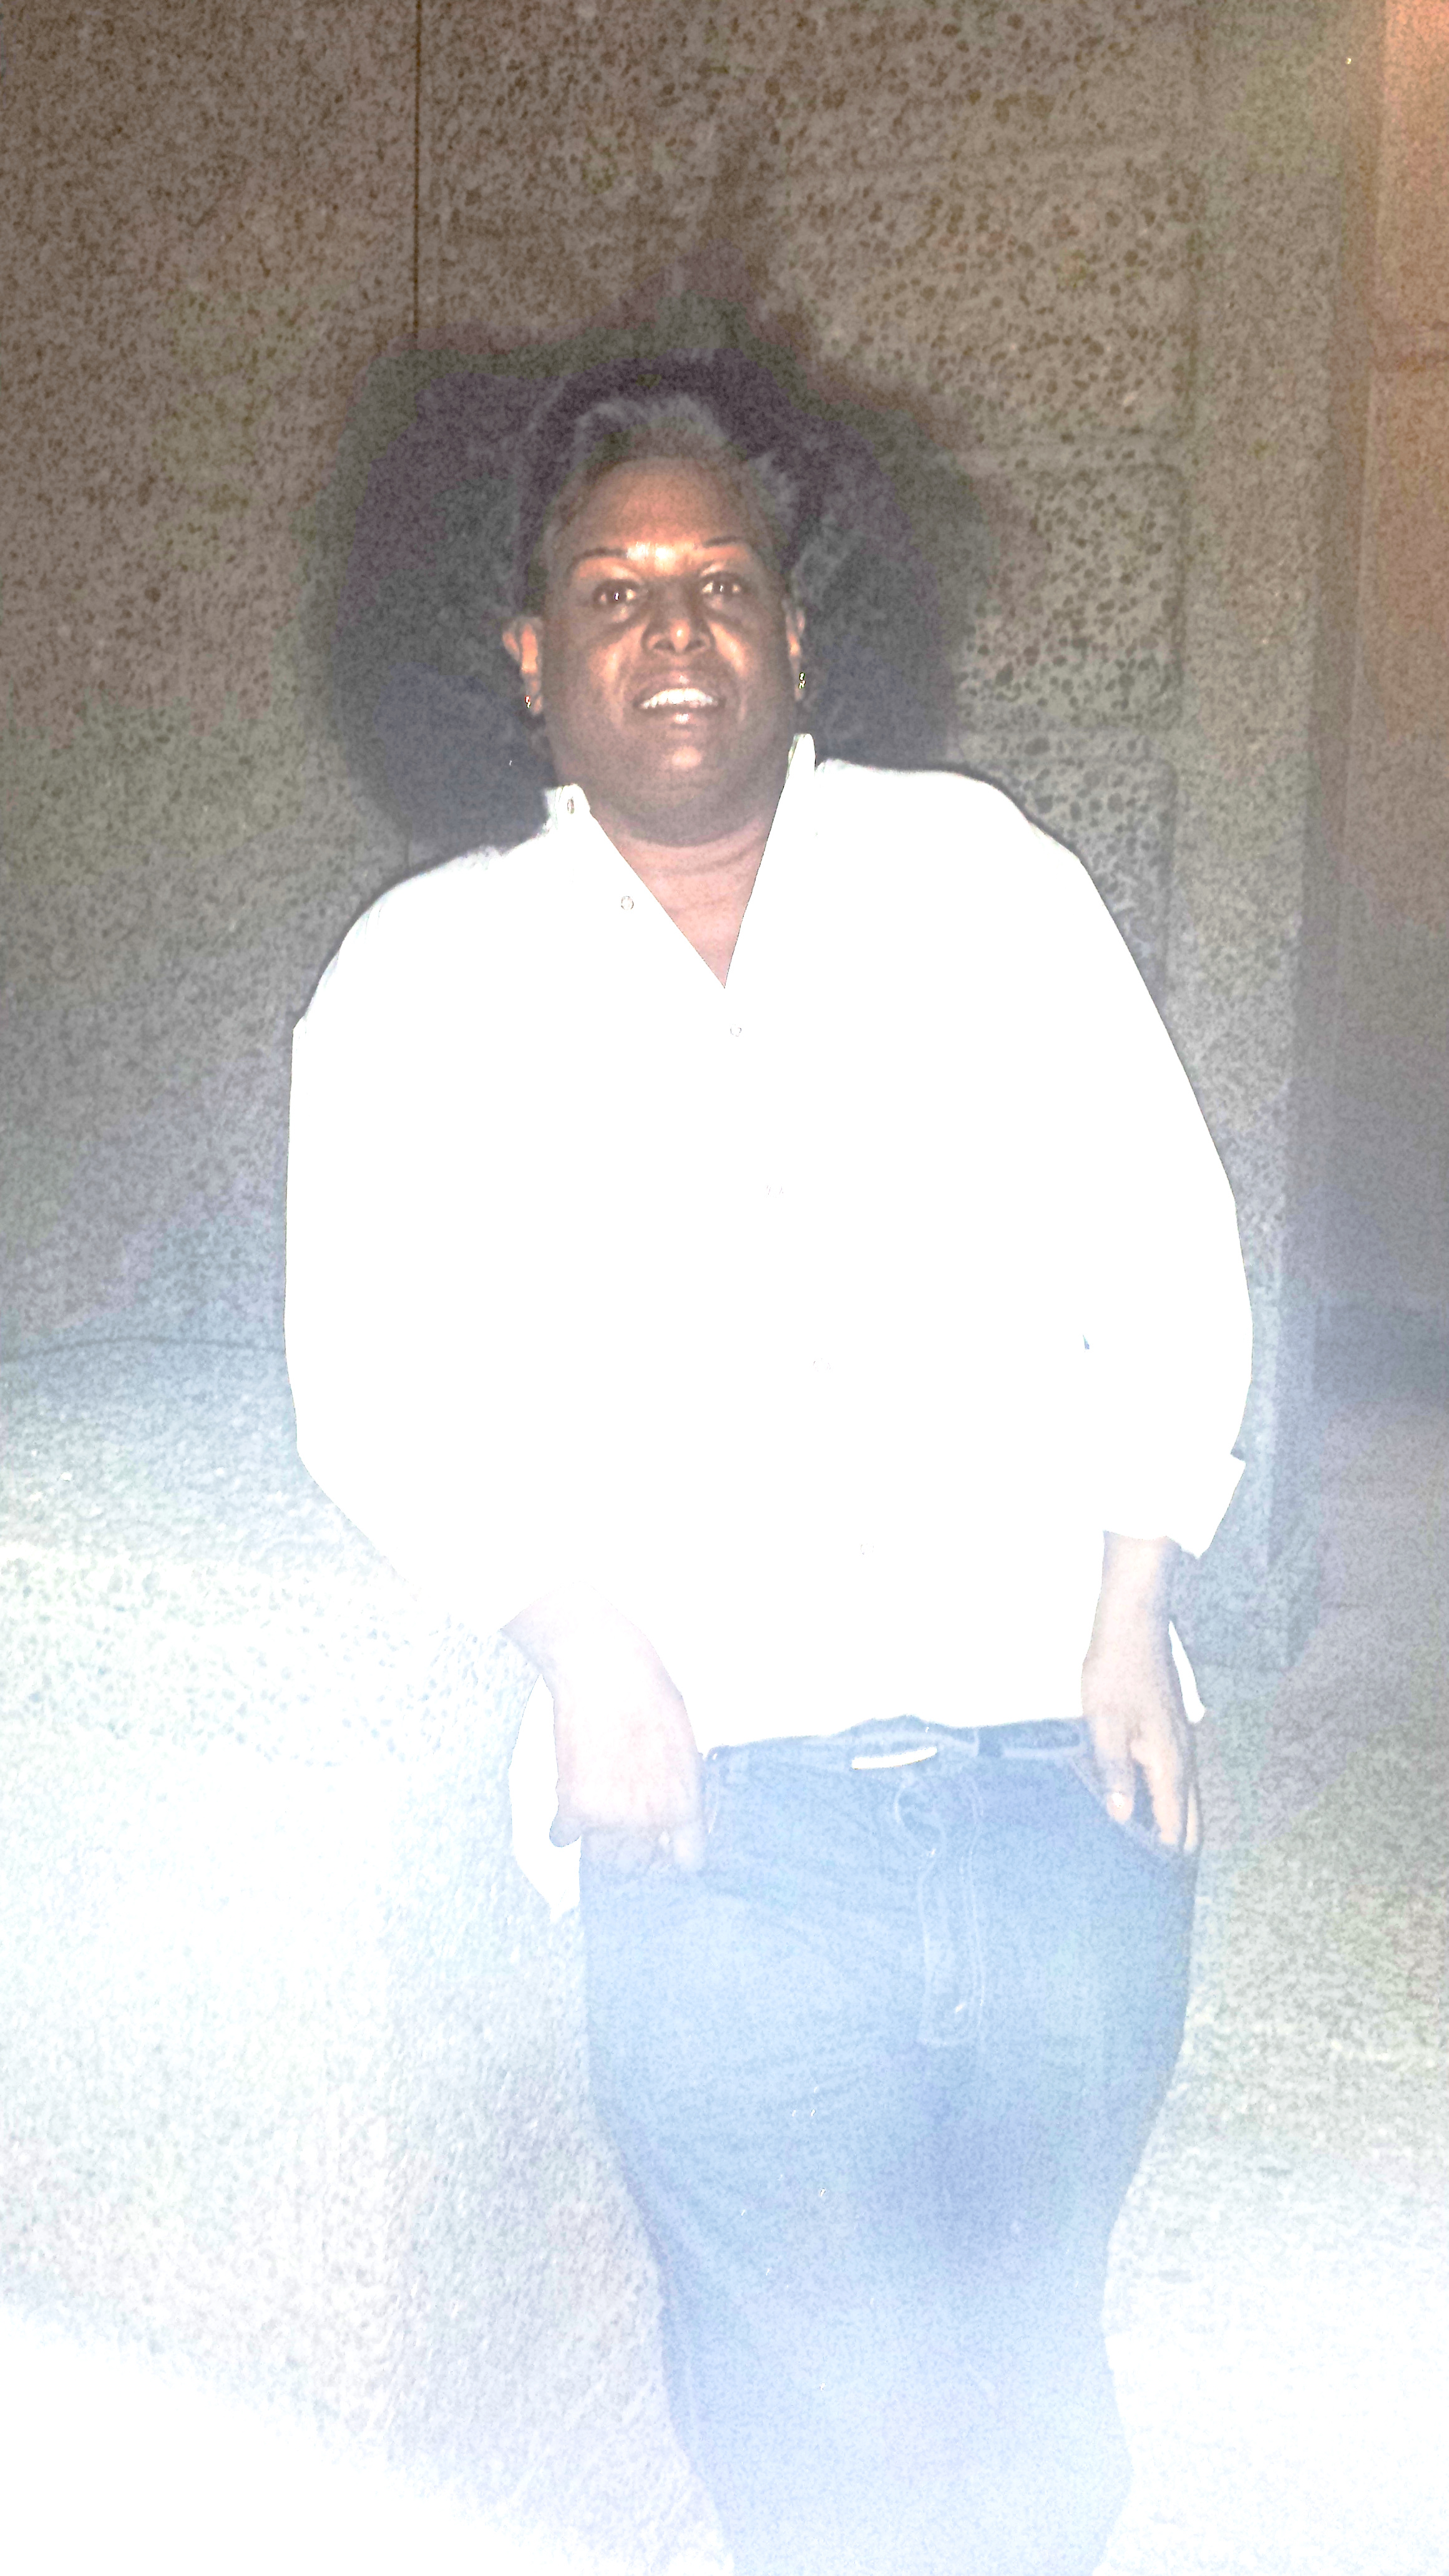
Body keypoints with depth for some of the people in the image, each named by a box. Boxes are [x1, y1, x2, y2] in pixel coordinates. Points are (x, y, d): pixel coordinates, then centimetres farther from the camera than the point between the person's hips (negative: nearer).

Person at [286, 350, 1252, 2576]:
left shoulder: (984, 875, 6)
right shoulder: (427, 978, 4)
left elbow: (1168, 1248, 7)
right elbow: (376, 1381, 3)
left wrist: (1132, 1607, -2)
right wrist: (575, 1638, -11)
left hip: (1062, 1779, 2)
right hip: (723, 1825, -1)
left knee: (1031, 2356, 16)